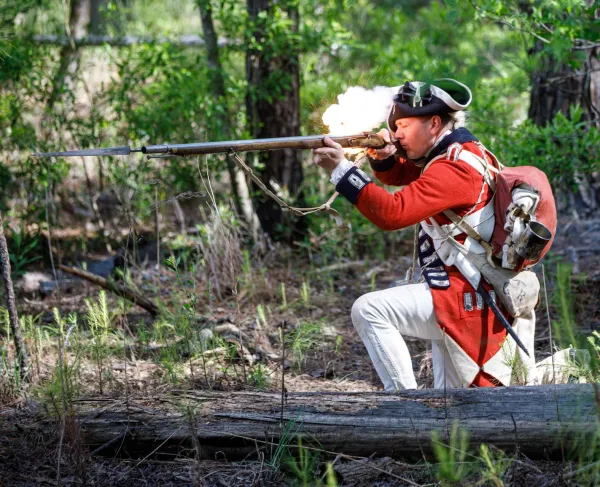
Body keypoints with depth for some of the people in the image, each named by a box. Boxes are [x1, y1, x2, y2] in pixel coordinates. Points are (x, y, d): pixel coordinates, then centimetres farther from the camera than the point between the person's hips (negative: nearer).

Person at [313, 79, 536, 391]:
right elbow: (398, 175, 23)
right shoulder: (460, 153, 13)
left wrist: (342, 169, -24)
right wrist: (383, 156, 0)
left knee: (369, 311, -19)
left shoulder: (455, 168, -19)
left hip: (465, 303, -10)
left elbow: (393, 213, -27)